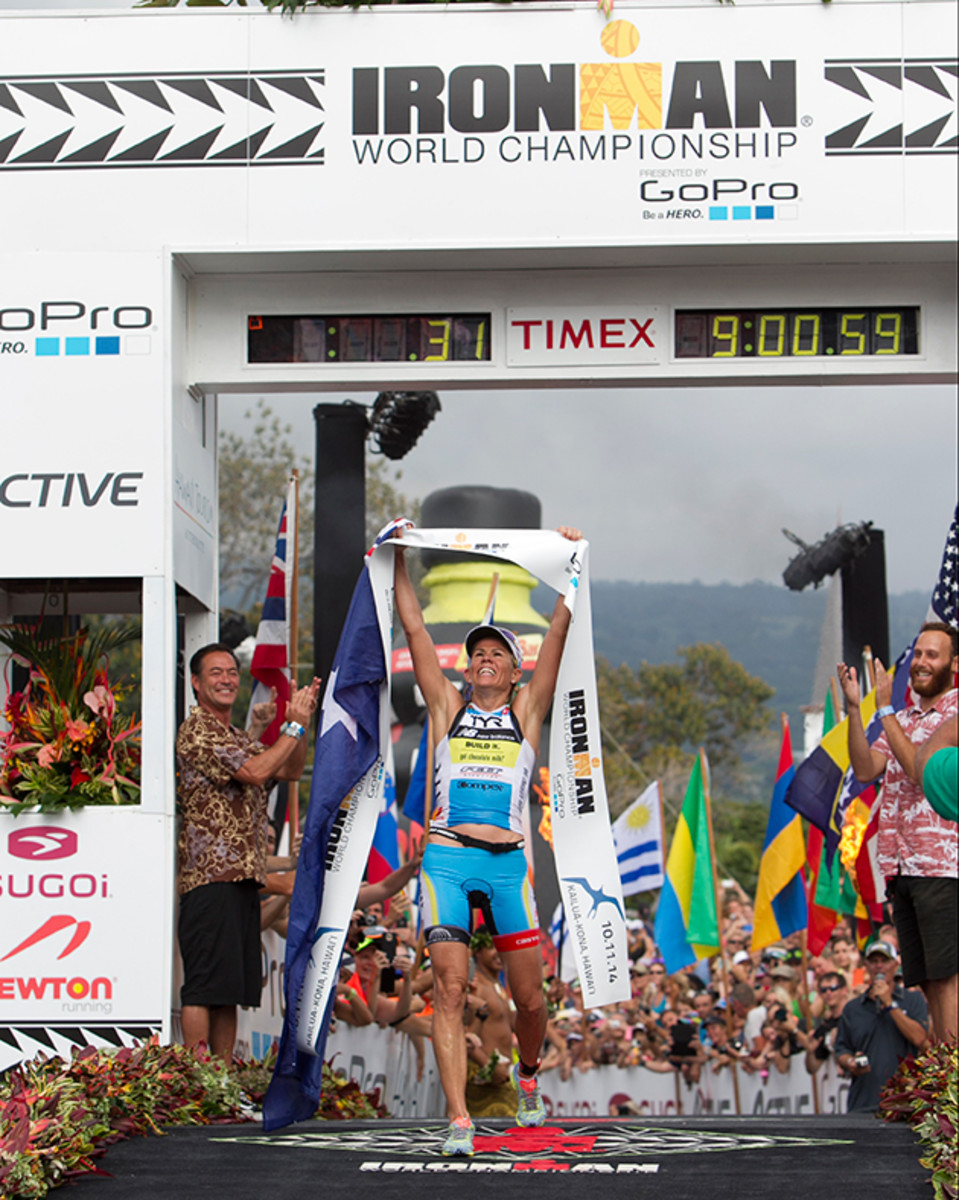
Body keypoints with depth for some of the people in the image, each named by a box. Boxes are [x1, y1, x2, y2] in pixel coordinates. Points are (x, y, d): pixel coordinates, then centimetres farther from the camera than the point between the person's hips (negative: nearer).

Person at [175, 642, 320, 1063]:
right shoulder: (197, 730, -6)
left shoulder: (238, 738, 23)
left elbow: (290, 770, 22)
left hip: (244, 876, 9)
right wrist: (294, 726, -8)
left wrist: (301, 721, 8)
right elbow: (254, 772, -16)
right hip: (211, 875, -9)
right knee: (203, 988, -9)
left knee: (231, 990, 9)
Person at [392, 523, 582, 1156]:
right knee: (450, 990, -9)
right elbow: (416, 631, 10)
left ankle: (527, 1074, 33)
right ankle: (459, 1119, -10)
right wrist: (398, 561, 7)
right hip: (447, 858, 0)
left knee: (528, 995, 3)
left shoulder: (526, 711, 12)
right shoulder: (448, 707, 13)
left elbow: (558, 634, 7)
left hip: (507, 863, 0)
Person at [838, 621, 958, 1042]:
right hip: (900, 866, 7)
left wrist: (885, 710, -11)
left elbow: (921, 769, -15)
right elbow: (865, 770, 6)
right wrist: (853, 709, -4)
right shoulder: (904, 720, 20)